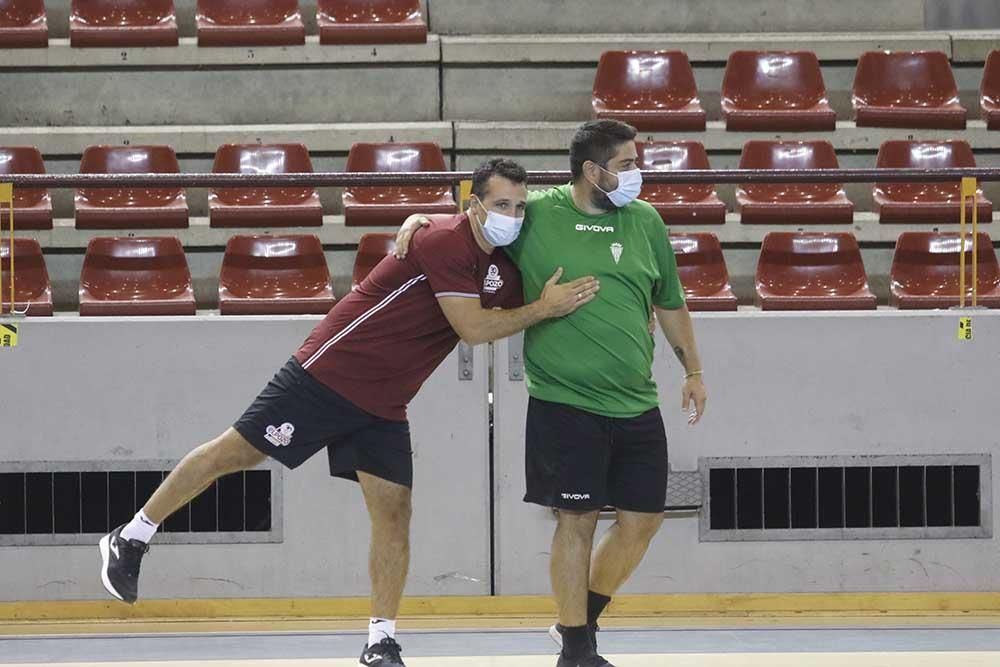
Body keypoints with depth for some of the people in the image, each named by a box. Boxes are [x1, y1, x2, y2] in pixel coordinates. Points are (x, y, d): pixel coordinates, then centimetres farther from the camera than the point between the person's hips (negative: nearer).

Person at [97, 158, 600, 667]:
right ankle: (130, 539, 13)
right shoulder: (446, 243, -20)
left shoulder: (503, 271, 5)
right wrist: (542, 309, -22)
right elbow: (472, 328, -24)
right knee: (235, 453, 0)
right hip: (330, 372, -7)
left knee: (393, 514, -2)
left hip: (384, 407, 7)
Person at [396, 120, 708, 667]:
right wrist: (420, 222, -6)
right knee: (577, 519, -3)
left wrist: (693, 371, 19)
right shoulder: (535, 214, -4)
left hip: (636, 405, 5)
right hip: (565, 402, -5)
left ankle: (583, 618, 27)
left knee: (643, 517, 6)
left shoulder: (645, 221, 7)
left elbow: (670, 303, 18)